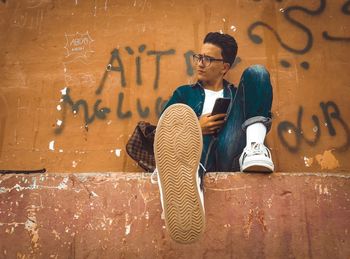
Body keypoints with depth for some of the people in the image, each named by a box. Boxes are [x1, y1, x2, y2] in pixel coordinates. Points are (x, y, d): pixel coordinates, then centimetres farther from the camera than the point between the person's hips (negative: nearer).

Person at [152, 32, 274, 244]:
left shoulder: (238, 95, 31)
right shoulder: (185, 93, 30)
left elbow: (264, 122, 18)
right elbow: (162, 131, 16)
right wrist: (196, 128, -1)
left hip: (230, 157, 1)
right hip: (195, 153, 0)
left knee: (256, 73, -5)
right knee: (178, 114, -35)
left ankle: (254, 149, -29)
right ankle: (189, 179, -69)